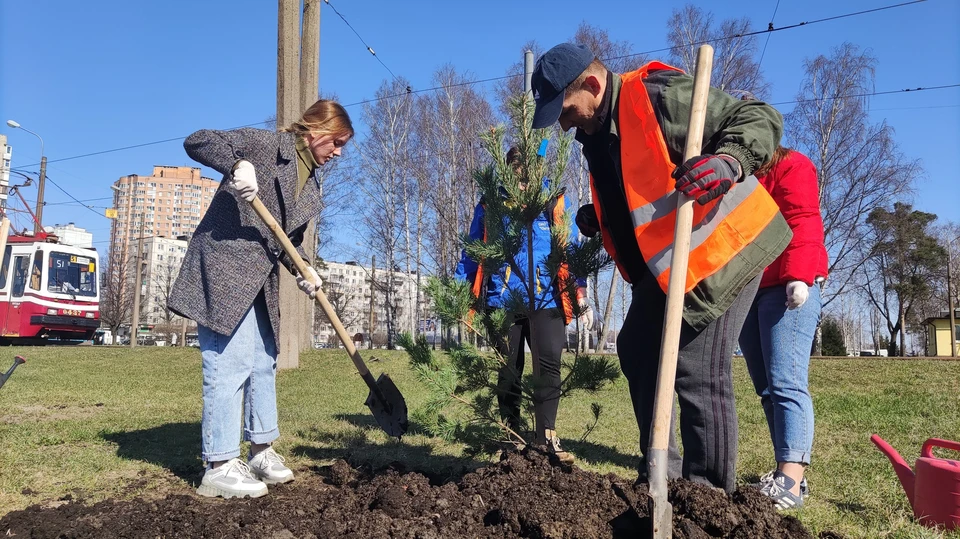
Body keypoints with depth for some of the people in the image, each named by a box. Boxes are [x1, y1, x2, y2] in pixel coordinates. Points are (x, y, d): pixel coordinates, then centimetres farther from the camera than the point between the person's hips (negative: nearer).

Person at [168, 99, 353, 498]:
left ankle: (260, 450, 27)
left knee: (263, 362, 13)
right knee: (230, 364, -8)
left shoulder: (311, 184, 14)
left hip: (260, 280, 9)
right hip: (223, 269, -9)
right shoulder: (268, 144, -8)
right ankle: (219, 466, 1)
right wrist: (237, 164, -32)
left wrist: (303, 271, -3)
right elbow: (196, 142, -14)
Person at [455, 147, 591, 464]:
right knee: (508, 370, 8)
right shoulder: (490, 204, 9)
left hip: (545, 298, -1)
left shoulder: (553, 202, 7)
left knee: (549, 365, -8)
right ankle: (510, 432, 21)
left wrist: (581, 298, 0)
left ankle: (547, 436, 3)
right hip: (502, 299, 1)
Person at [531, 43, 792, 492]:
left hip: (720, 250, -10)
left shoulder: (658, 96, -19)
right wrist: (598, 220, 5)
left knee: (698, 374, -12)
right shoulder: (596, 134, 10)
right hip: (661, 265, 10)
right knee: (636, 351, 15)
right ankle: (662, 473, 29)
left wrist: (728, 161, -36)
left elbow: (760, 118, -18)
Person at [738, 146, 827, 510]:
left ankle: (790, 479, -18)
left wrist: (798, 276, -24)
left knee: (786, 382, -15)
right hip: (745, 292, 8)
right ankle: (787, 470, 7)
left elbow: (802, 221, -11)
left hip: (787, 288, -8)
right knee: (766, 387, 4)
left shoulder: (790, 165, 4)